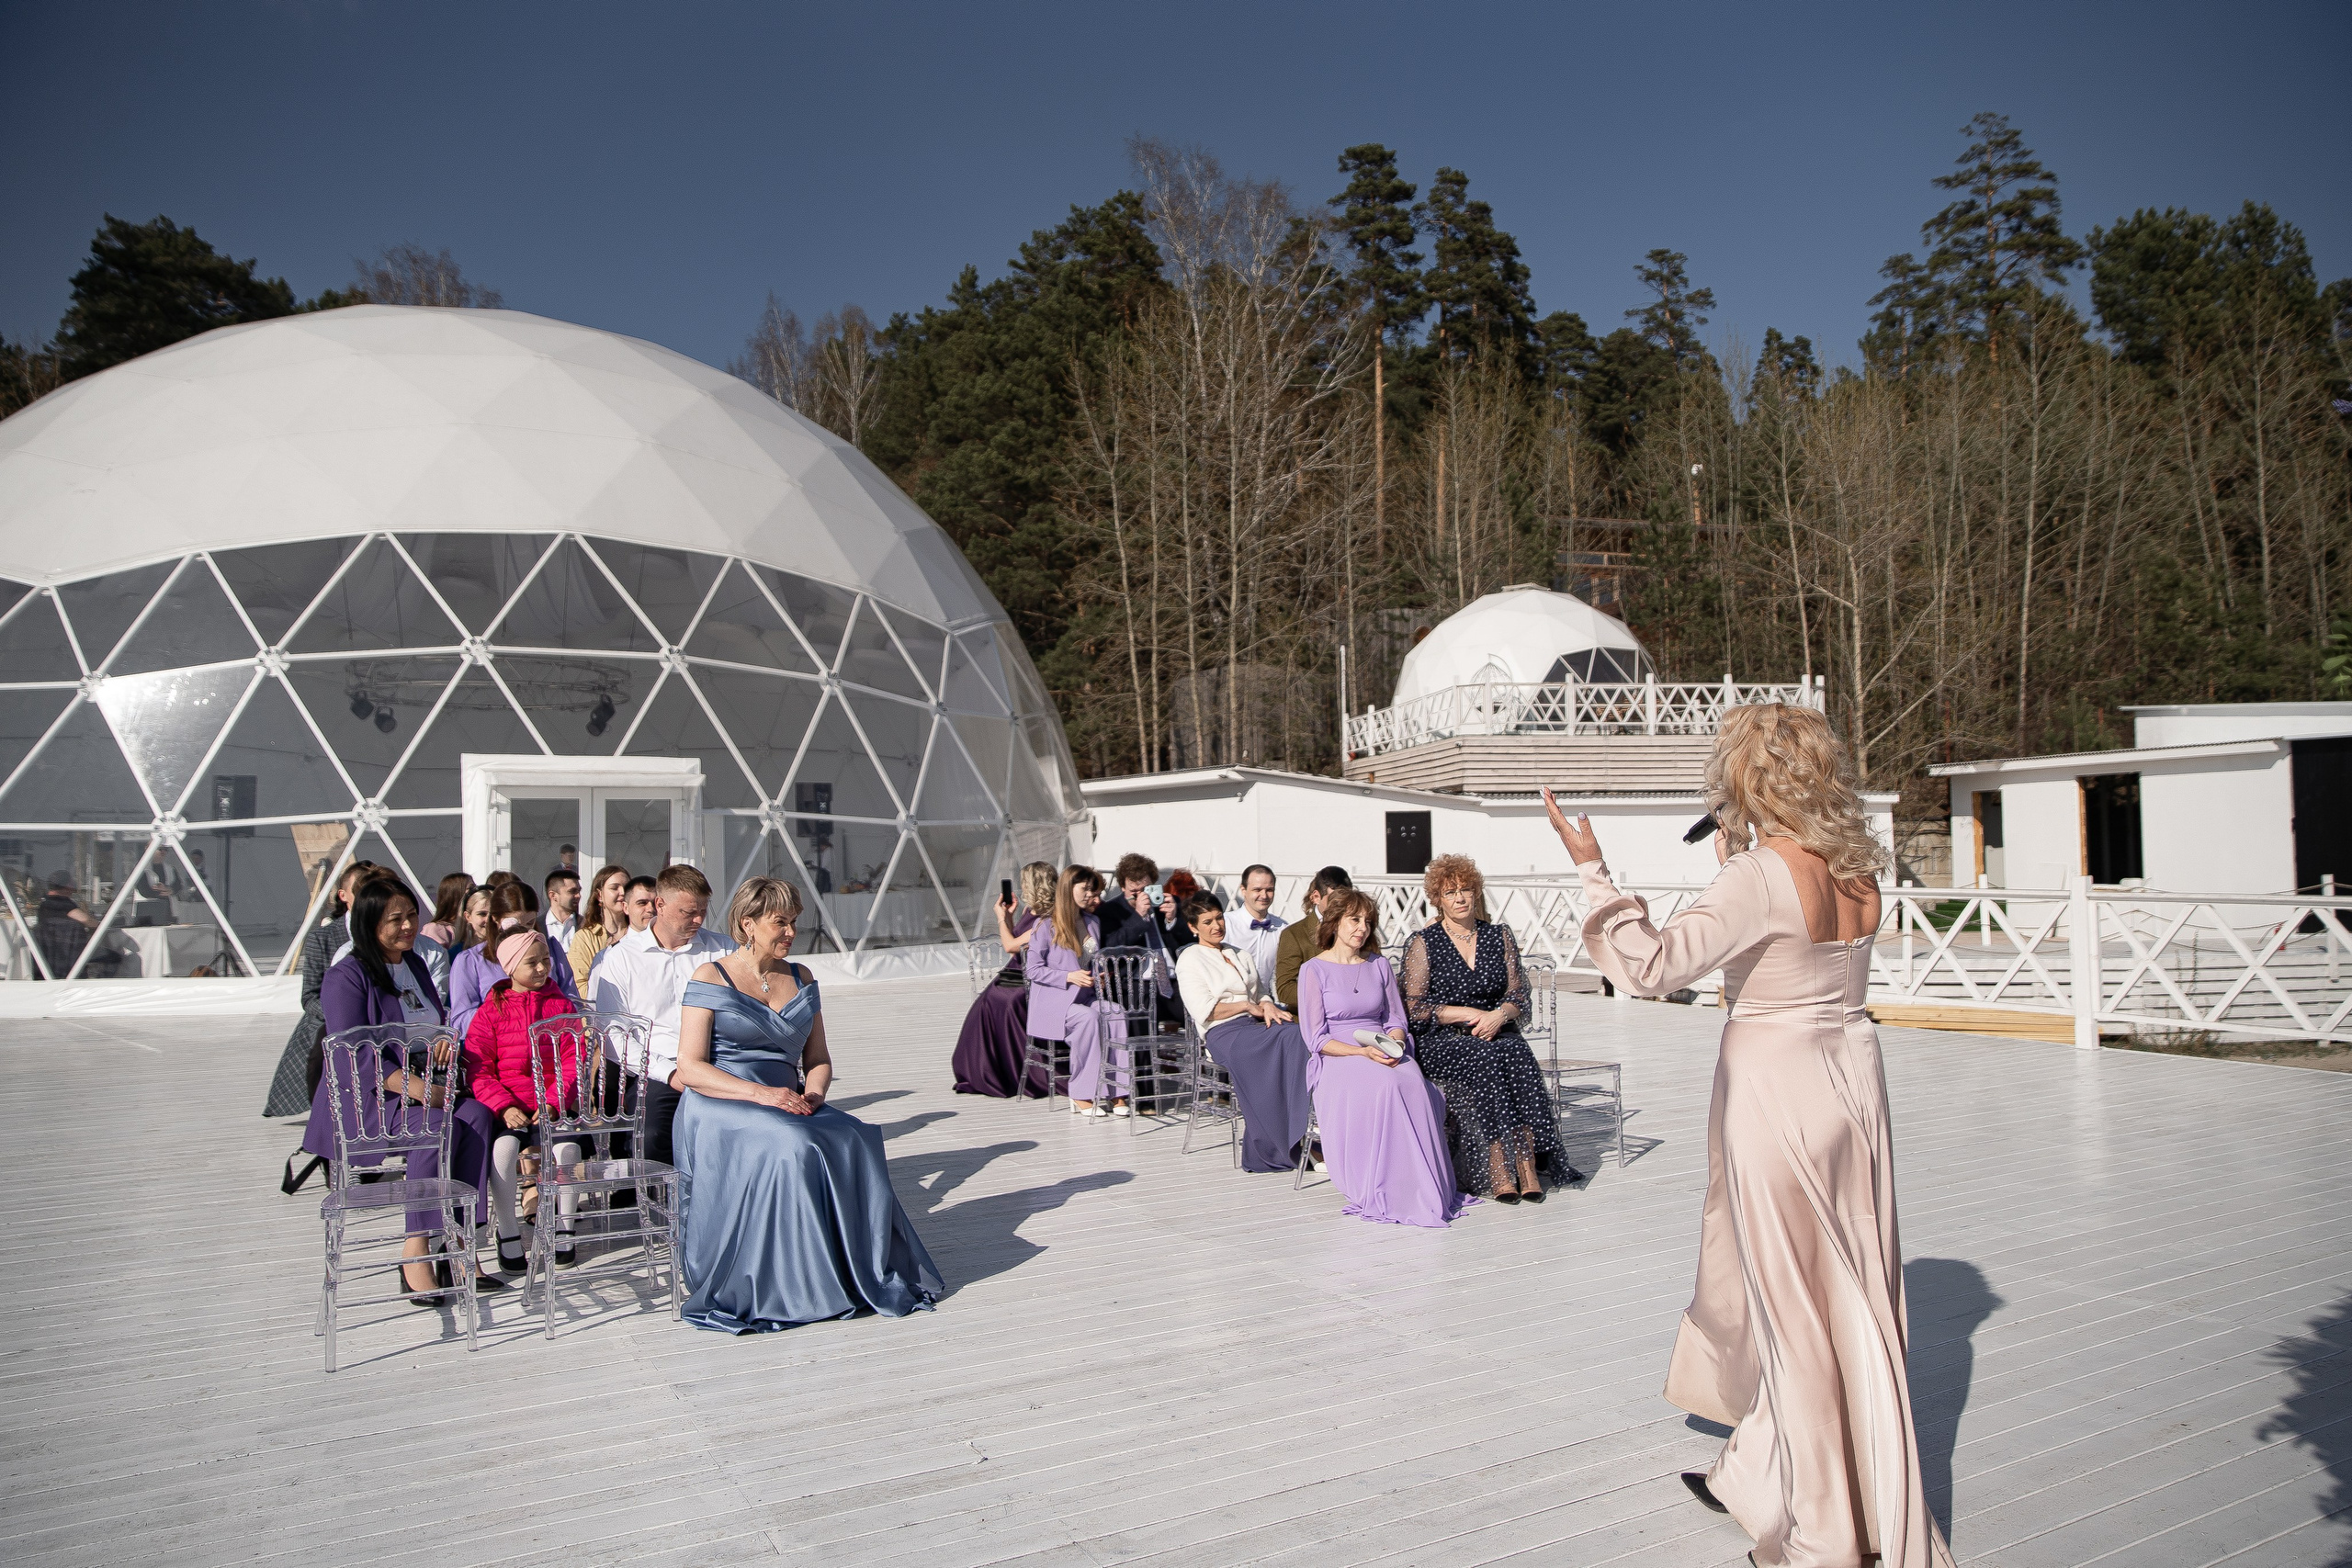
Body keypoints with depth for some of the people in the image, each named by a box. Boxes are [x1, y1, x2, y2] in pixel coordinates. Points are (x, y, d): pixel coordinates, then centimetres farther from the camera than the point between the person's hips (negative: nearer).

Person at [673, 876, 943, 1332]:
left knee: (853, 1141, -28)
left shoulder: (801, 979, 17)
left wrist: (813, 1093, -6)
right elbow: (691, 1069, -7)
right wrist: (760, 1093, -20)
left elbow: (819, 1060, 18)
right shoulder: (711, 978, 1)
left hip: (789, 1106, 5)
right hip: (721, 1111, -4)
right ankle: (793, 1290, -26)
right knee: (793, 1147, -36)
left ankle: (866, 1274, -22)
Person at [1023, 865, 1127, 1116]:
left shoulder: (1093, 923, 16)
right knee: (1088, 1018, -35)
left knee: (1117, 1015, -25)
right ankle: (1081, 1097, -27)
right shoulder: (1046, 925, -5)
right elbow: (1032, 968, -8)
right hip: (1053, 999, -6)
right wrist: (1069, 977, -18)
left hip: (1086, 997, 6)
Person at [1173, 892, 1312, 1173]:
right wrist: (1248, 1005, -4)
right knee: (1289, 1038, -33)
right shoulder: (1190, 959, 7)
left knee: (1299, 1035, -30)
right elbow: (1204, 1011, -5)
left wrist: (1267, 1006, 1)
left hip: (1256, 1024, 6)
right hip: (1223, 1034, -5)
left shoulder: (1240, 955, 27)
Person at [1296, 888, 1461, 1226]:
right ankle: (1381, 1191, -30)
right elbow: (1316, 1039, -4)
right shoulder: (1314, 970, 1)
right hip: (1336, 1060, -4)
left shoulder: (1379, 964, 16)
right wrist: (1363, 1052, -17)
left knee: (1414, 1086, -31)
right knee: (1385, 1085, -36)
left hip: (1386, 1055, 4)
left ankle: (1423, 1190, -25)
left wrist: (1394, 1045, -7)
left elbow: (1396, 1019, 16)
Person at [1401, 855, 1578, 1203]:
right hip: (1440, 1040, -3)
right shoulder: (1423, 943, 3)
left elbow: (1518, 997, 10)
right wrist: (1469, 1014, -13)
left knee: (1517, 1055, -31)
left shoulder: (1500, 936, 13)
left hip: (1496, 1031, 3)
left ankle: (1528, 1166, -35)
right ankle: (1498, 1172, -34)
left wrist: (1499, 1015, -14)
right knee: (1486, 1060, -34)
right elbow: (1414, 1008, -3)